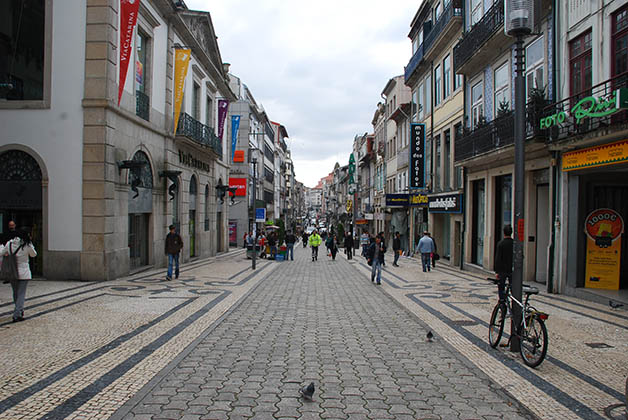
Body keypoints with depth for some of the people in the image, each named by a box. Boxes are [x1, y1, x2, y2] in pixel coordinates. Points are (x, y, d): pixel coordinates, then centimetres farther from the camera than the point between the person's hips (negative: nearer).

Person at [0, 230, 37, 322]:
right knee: (21, 294, 2)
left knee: (15, 293, 20)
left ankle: (20, 310, 37)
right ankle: (17, 315, -4)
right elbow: (34, 255, 4)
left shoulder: (9, 244, -4)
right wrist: (30, 243, 3)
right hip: (23, 273, -4)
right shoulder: (27, 246, -14)